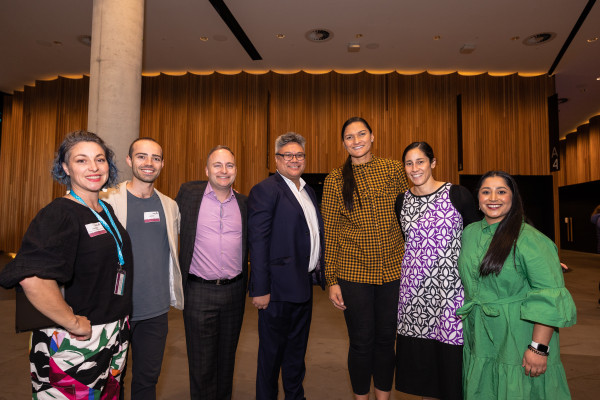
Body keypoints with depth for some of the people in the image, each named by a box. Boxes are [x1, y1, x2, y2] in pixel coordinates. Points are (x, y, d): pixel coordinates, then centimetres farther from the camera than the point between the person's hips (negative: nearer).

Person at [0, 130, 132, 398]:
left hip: (115, 335, 7)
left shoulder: (107, 211, 5)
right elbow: (32, 278, -34)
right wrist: (73, 323, -23)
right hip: (74, 344, -7)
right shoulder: (60, 214, -18)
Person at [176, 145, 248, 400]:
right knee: (201, 362, 9)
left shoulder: (244, 203, 5)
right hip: (199, 291, -2)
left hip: (234, 291, 3)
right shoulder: (189, 193, -3)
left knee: (227, 357, 18)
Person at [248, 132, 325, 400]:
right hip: (279, 287, -7)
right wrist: (260, 289, -19)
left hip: (304, 286, 8)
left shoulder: (308, 192, 13)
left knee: (297, 349, 22)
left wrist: (320, 276, 12)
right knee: (272, 352, 11)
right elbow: (258, 243, -17)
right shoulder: (265, 190, -12)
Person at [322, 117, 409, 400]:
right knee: (361, 341, 10)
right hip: (354, 272, -1)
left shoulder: (393, 169, 2)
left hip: (393, 269, 2)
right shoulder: (335, 180, -2)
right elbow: (330, 233, -2)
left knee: (386, 339, 15)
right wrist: (332, 280, -4)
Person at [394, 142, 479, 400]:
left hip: (451, 286, -4)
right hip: (414, 290, 4)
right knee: (418, 354, 12)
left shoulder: (457, 195, -5)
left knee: (451, 356, 2)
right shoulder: (402, 201, 7)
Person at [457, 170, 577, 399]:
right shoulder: (469, 233, 4)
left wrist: (539, 347, -21)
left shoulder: (528, 239, -16)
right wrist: (466, 312, 15)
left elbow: (550, 296, -19)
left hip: (518, 341, -5)